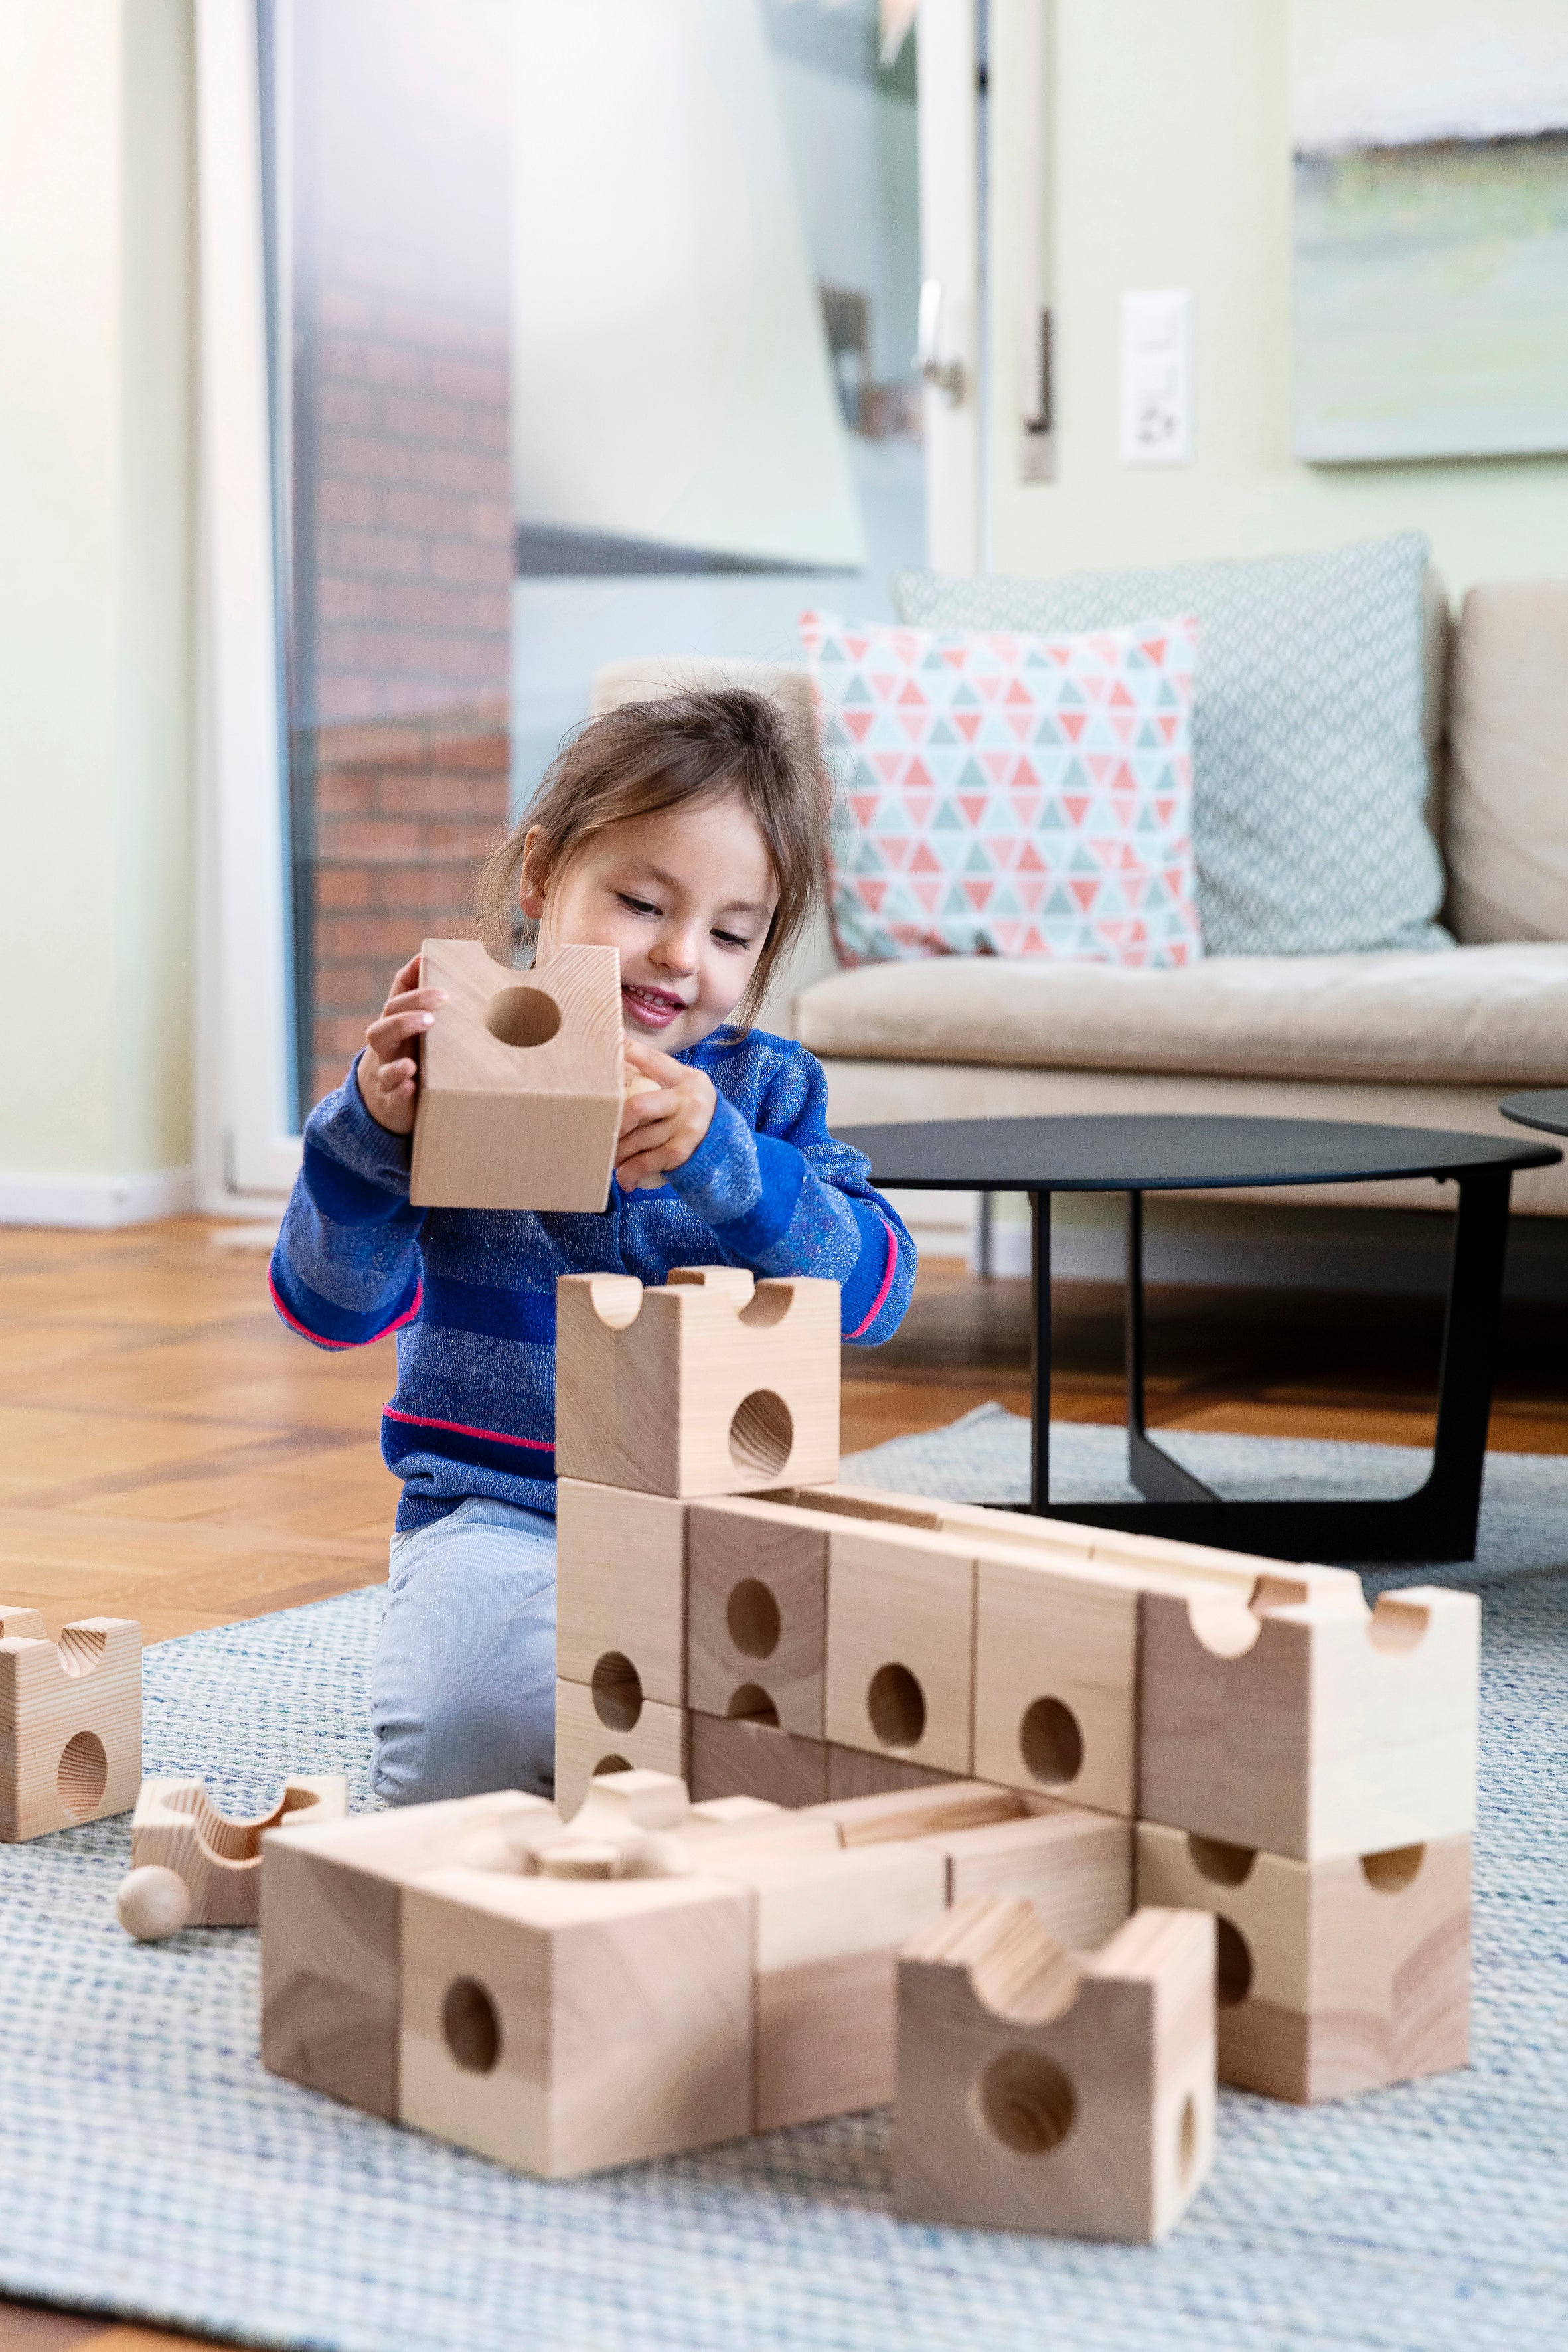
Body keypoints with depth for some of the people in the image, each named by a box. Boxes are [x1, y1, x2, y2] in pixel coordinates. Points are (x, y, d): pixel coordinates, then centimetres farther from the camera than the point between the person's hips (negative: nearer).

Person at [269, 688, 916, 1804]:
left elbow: (876, 1289, -9)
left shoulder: (769, 1090, 6)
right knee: (461, 1735, -31)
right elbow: (332, 1307, -4)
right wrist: (371, 1130, -22)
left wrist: (720, 1156, -26)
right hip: (499, 1512, -2)